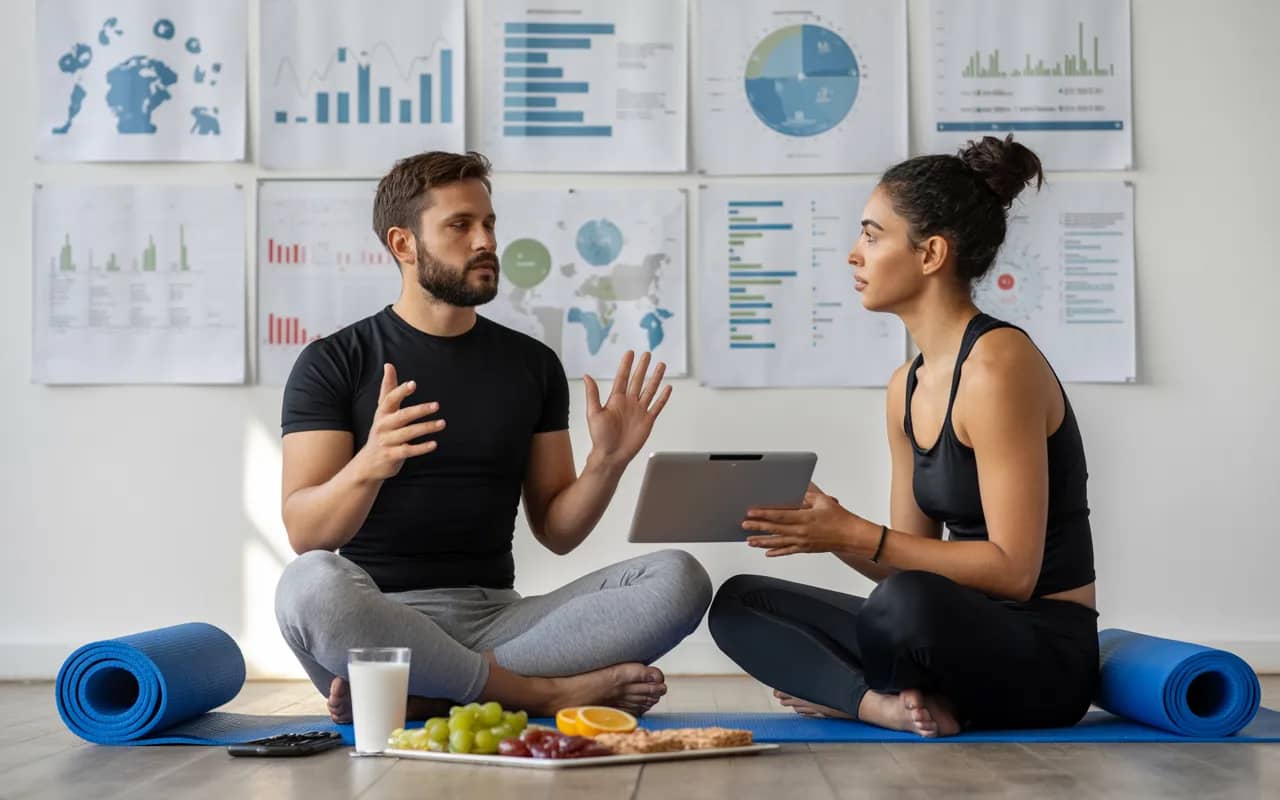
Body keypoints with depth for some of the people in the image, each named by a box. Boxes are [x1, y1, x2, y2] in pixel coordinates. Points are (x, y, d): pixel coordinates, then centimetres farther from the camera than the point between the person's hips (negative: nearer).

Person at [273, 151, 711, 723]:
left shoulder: (532, 364, 13)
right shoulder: (333, 364, 3)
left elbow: (556, 531, 13)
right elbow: (304, 533, -7)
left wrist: (607, 463, -7)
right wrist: (369, 466, -27)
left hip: (498, 619, 4)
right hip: (379, 621, -3)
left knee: (679, 579, -19)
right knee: (311, 586, -37)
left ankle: (424, 696, -25)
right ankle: (548, 693, -21)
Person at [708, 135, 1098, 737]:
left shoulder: (998, 365, -16)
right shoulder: (907, 386, 10)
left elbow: (1013, 569, -20)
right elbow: (911, 562, 12)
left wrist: (855, 535, -22)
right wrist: (822, 528, -5)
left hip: (1045, 657, -9)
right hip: (966, 634, 9)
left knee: (909, 602, -40)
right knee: (738, 602, 6)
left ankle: (847, 693, -8)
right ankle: (887, 704, -13)